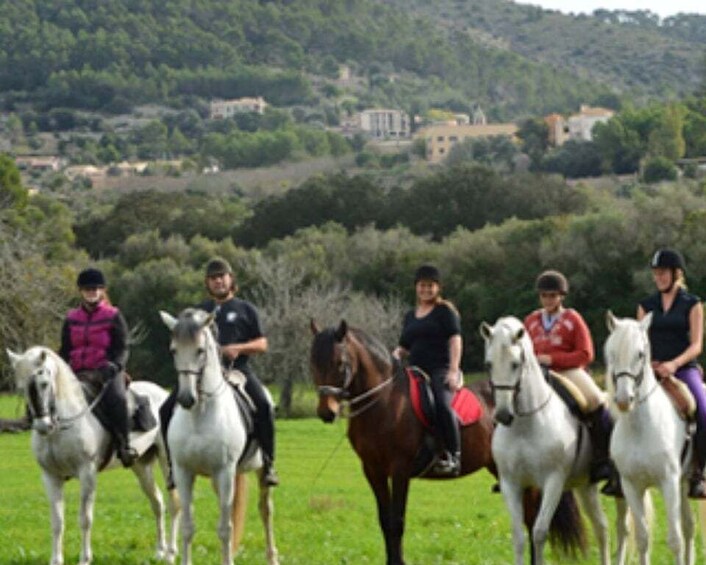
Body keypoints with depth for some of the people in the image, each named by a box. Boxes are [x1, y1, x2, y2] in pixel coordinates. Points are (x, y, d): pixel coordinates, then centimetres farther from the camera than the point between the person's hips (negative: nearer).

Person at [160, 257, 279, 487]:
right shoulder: (199, 311, 21)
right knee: (167, 410, -15)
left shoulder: (245, 309, 13)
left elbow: (262, 344, 8)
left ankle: (268, 463, -20)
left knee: (263, 406, -30)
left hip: (238, 370, -3)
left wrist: (239, 348, -10)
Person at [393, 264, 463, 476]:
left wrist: (453, 371, -16)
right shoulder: (410, 316, 23)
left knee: (442, 404, -33)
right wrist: (397, 353, 3)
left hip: (441, 370, -7)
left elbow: (455, 340, -5)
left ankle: (453, 455, -29)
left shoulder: (445, 311, 4)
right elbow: (406, 347, 28)